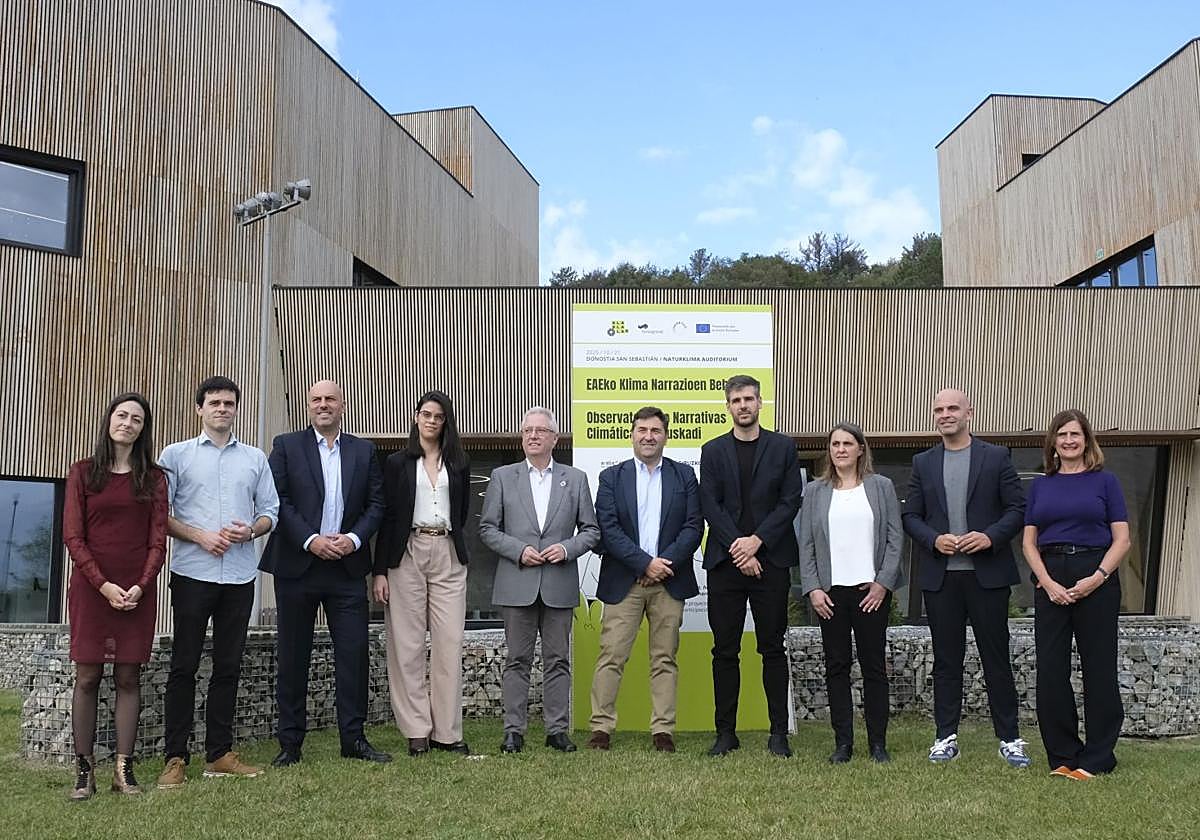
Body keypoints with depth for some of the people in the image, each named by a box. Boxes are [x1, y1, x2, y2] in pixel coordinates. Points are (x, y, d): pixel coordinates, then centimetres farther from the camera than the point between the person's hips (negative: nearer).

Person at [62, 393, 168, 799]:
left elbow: (158, 539, 4)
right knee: (87, 677, 0)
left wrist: (141, 586, -11)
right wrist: (103, 585, -11)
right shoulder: (83, 472, 6)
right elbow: (73, 536, -1)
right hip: (90, 586, -1)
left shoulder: (153, 477, 8)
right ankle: (84, 770, 5)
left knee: (128, 678, 2)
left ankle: (124, 770, 5)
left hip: (137, 591, 1)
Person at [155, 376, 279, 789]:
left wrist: (251, 529, -8)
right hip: (192, 573, -3)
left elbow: (270, 510, 12)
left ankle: (219, 754, 15)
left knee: (228, 666, 7)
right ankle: (176, 758, 5)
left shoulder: (255, 459, 12)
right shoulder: (177, 455, 5)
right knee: (184, 665, -1)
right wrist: (200, 536, -12)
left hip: (239, 576, 3)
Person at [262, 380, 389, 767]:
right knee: (293, 655, 5)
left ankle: (354, 738, 10)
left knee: (354, 652, 0)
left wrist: (355, 538, -9)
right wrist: (310, 540, -14)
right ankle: (290, 743, 14)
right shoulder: (286, 446, 4)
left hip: (347, 566, 2)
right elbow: (277, 500, -5)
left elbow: (376, 504, 7)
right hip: (297, 565, -1)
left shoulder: (364, 451, 10)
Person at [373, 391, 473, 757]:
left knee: (449, 644, -2)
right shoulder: (398, 463, 6)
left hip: (448, 555, 2)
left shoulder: (459, 464, 12)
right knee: (408, 644, -1)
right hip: (408, 553, -1)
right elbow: (387, 517, 2)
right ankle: (417, 730, 5)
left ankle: (447, 731, 3)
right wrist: (380, 570, -3)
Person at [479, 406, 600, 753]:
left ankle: (557, 730, 13)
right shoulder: (502, 477, 7)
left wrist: (567, 548, -9)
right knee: (517, 660, 4)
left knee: (558, 660, 5)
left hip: (559, 585, 1)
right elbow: (487, 528, 4)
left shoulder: (576, 479, 9)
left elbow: (591, 530, 9)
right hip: (517, 584, -1)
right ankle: (514, 731, 10)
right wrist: (519, 550, -9)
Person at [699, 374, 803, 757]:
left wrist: (756, 540, -11)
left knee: (772, 648, 4)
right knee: (725, 651, 4)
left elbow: (791, 500, 0)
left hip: (770, 560, -1)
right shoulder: (713, 451, 9)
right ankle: (726, 732, 11)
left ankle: (779, 733, 11)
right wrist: (738, 549, -10)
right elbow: (710, 505, 1)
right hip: (725, 561, 1)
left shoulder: (783, 447, 7)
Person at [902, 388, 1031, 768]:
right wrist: (934, 539, -10)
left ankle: (1009, 738, 12)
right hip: (940, 576, 2)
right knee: (946, 659, 8)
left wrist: (991, 537, -15)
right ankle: (946, 736, 16)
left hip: (987, 572, -2)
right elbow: (910, 516, 8)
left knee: (996, 657, 3)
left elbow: (1017, 508, 0)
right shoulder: (923, 463, 10)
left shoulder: (996, 457, 3)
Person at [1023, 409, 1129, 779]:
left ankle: (1097, 759, 11)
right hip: (1050, 583, 3)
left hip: (1096, 579, -2)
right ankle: (1062, 756, 12)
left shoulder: (1104, 481, 4)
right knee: (1050, 671, 1)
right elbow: (1029, 542, 8)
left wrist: (1098, 578, -14)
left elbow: (1122, 540, -1)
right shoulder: (1040, 485, 11)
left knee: (1099, 668, 1)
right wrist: (1047, 582, -7)